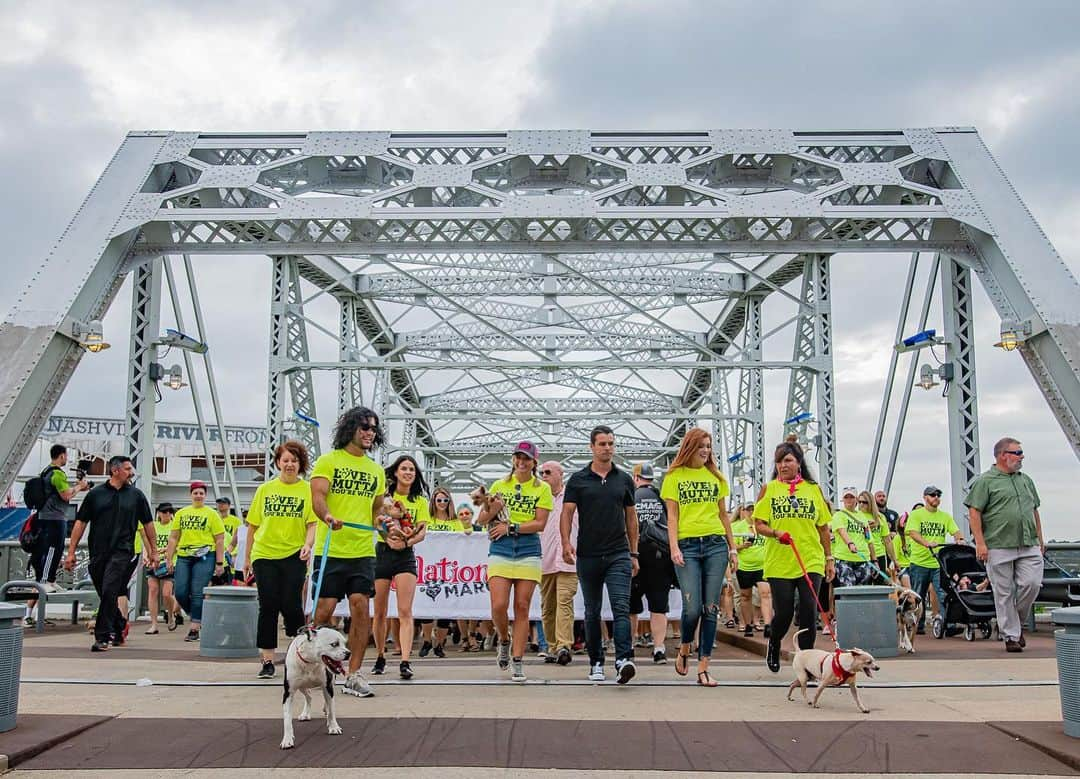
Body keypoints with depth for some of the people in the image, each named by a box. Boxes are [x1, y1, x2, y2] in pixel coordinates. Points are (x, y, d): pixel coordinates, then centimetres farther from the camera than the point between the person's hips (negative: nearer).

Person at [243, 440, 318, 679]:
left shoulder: (308, 490, 2)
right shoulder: (265, 489, 9)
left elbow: (312, 523, -2)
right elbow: (253, 525, 12)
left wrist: (308, 545, -20)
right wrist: (247, 558, 13)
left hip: (294, 555, -2)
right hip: (264, 554, 2)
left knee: (290, 605, -6)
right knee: (268, 606, 2)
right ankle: (267, 661, 8)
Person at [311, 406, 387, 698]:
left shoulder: (376, 470, 17)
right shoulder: (328, 461, 2)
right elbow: (318, 495, -10)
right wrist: (327, 516, -31)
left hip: (363, 551, 4)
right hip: (331, 550, -3)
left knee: (361, 608, -5)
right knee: (324, 610, -3)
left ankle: (354, 674, 3)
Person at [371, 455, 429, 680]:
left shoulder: (420, 501, 8)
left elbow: (422, 531, 1)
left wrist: (406, 542, -19)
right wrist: (387, 537, -24)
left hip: (406, 555, 0)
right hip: (382, 552, 0)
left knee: (405, 612, -10)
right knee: (380, 612, 7)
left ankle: (405, 662, -15)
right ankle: (380, 658, 24)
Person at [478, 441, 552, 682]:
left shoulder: (542, 488, 6)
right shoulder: (500, 485, 12)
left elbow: (540, 524, -4)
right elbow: (481, 520, 12)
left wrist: (510, 527, -11)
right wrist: (492, 510, -10)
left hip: (528, 551, -1)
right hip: (500, 551, 1)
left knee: (522, 607, -2)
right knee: (499, 605, -9)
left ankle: (518, 661, 6)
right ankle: (503, 640, 22)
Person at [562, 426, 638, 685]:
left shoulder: (624, 479, 9)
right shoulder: (578, 480, 4)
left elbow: (631, 517, 13)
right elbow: (566, 513, -1)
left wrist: (634, 554, 11)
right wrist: (566, 543, -18)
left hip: (618, 554, 0)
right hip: (588, 555, 0)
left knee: (621, 607, -13)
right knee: (592, 612, 10)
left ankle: (624, 660, -22)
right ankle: (596, 663, 19)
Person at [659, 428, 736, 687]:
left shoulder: (716, 477, 14)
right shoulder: (674, 476, 6)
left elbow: (723, 514, 17)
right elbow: (672, 516, 2)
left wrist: (732, 548, 13)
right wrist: (674, 548, -8)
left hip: (716, 544, 3)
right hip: (687, 546, -3)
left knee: (711, 609, -1)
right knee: (692, 608, -10)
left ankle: (703, 668, 4)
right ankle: (684, 649, 19)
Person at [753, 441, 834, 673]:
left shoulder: (813, 489, 8)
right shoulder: (769, 489, 4)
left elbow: (823, 527, 12)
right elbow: (759, 524, 2)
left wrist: (829, 559, 12)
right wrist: (776, 533, -17)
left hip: (811, 562, 1)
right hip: (779, 563, -1)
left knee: (808, 611, -6)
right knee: (783, 613, 2)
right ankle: (773, 646, 33)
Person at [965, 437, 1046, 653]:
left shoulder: (1026, 480, 18)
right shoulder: (985, 481, -2)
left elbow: (1034, 511, 25)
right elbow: (974, 512, -7)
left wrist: (1040, 539, 20)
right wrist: (980, 542, -14)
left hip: (1029, 546, 5)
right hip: (999, 547, -5)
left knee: (1031, 584, -6)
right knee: (1004, 593, 0)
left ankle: (1018, 622, 19)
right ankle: (1011, 636, 9)